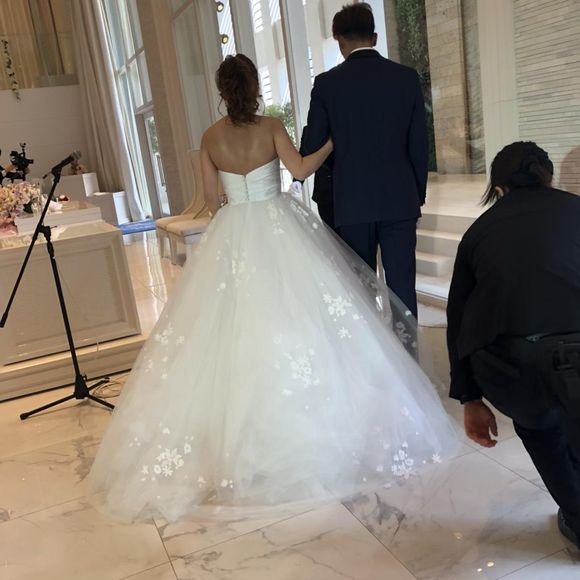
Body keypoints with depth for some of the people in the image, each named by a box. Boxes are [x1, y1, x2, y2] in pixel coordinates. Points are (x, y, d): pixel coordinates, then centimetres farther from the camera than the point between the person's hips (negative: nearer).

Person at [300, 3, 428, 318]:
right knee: (402, 284, 5)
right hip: (400, 199, 2)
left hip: (352, 201, -1)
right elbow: (419, 145, 4)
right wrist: (418, 196, 13)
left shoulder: (327, 82, -3)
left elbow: (312, 145, 1)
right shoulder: (407, 77, 3)